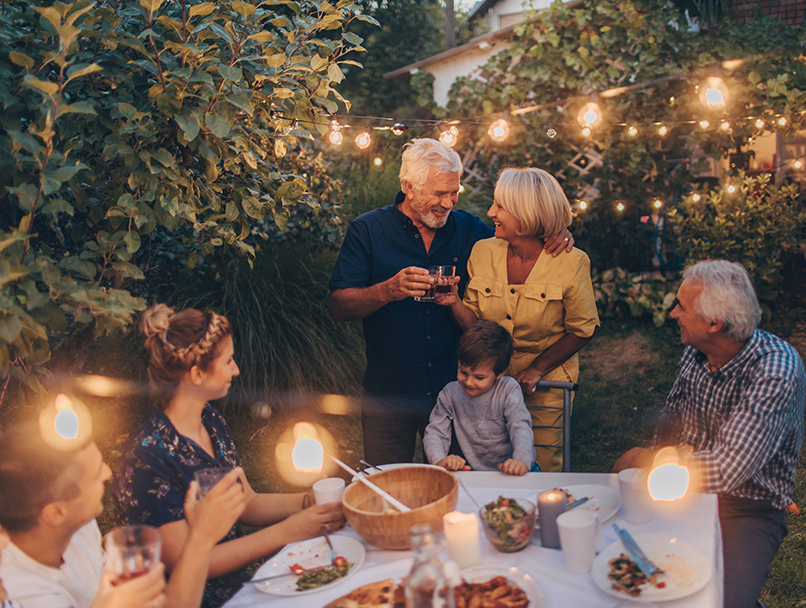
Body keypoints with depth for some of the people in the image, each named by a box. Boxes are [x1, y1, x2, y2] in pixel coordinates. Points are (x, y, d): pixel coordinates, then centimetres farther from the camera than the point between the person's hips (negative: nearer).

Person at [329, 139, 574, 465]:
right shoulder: (367, 230, -5)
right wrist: (389, 290, -29)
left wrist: (556, 235, -6)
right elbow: (339, 307, -10)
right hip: (389, 399, -2)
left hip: (454, 390, 2)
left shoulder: (467, 228, 3)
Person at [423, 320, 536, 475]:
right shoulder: (450, 393, 2)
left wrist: (522, 461, -34)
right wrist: (440, 460, -23)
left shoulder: (509, 389, -5)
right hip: (473, 476, 2)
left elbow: (520, 428, -15)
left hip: (512, 475, -2)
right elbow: (435, 432, -1)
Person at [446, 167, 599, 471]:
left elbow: (582, 330, -7)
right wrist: (455, 303, -20)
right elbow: (475, 324, 0)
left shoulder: (571, 262, -15)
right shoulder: (482, 252, -6)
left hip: (546, 381, -2)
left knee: (542, 466, 4)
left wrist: (536, 369, -11)